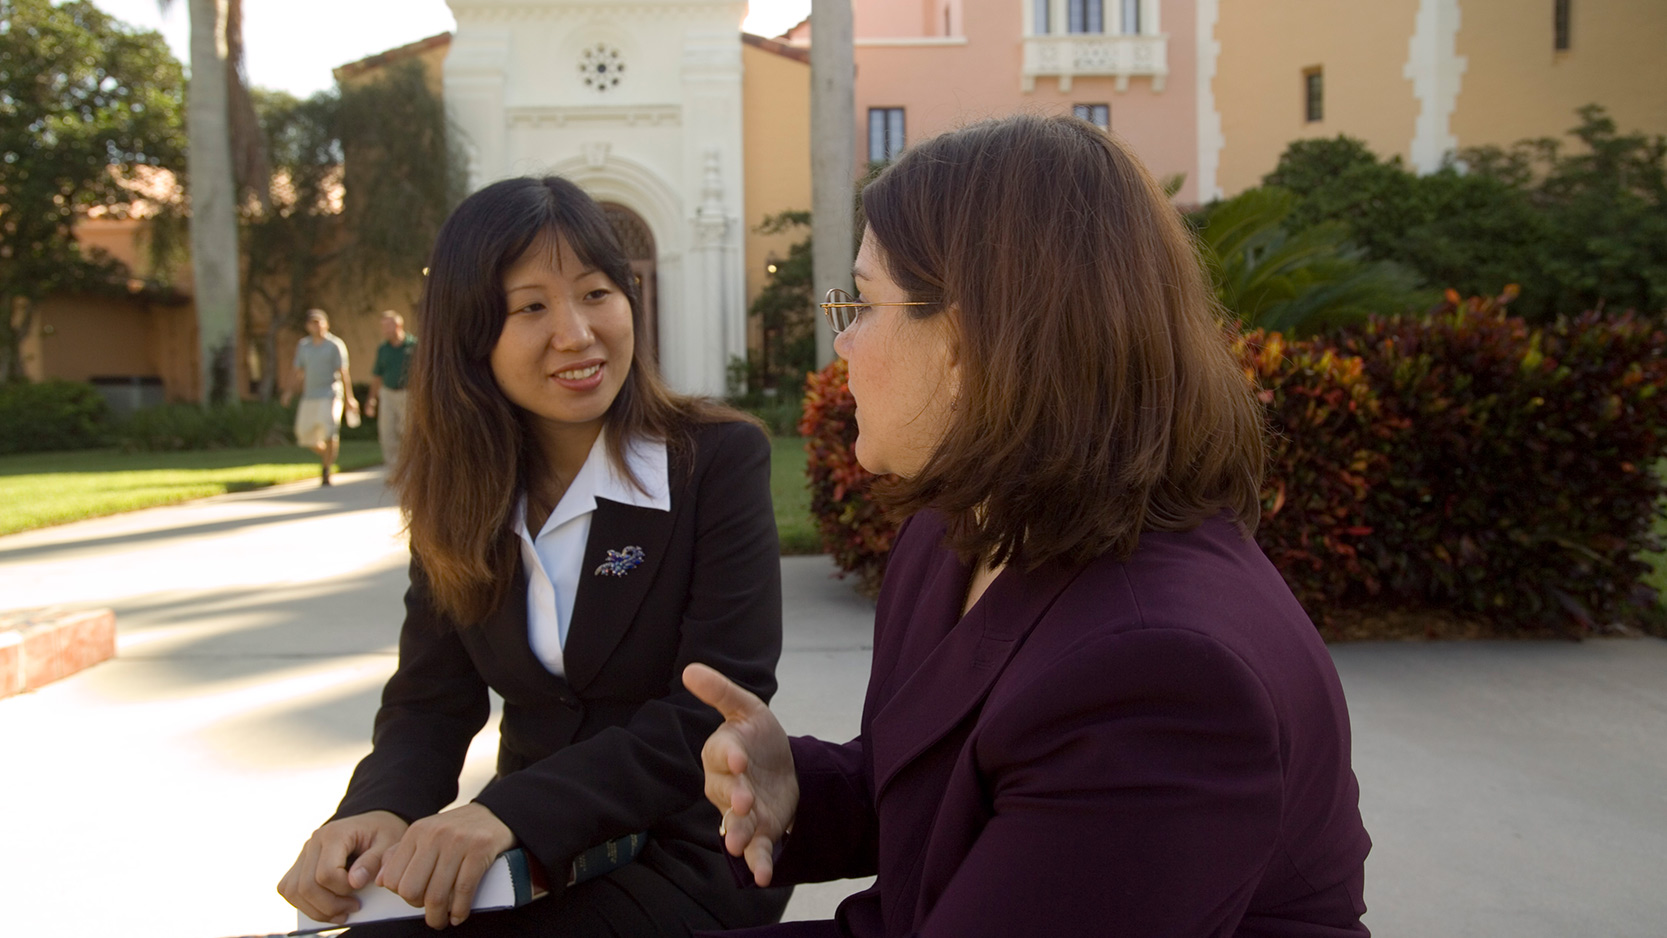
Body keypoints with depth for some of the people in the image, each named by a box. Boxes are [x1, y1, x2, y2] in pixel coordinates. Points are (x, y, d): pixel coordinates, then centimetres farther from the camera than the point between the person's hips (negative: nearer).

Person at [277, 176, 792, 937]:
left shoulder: (719, 458, -13)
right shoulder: (459, 494, 2)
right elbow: (430, 701, 2)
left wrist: (511, 812, -30)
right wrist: (379, 811, -21)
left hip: (687, 864, -4)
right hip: (530, 860, 5)